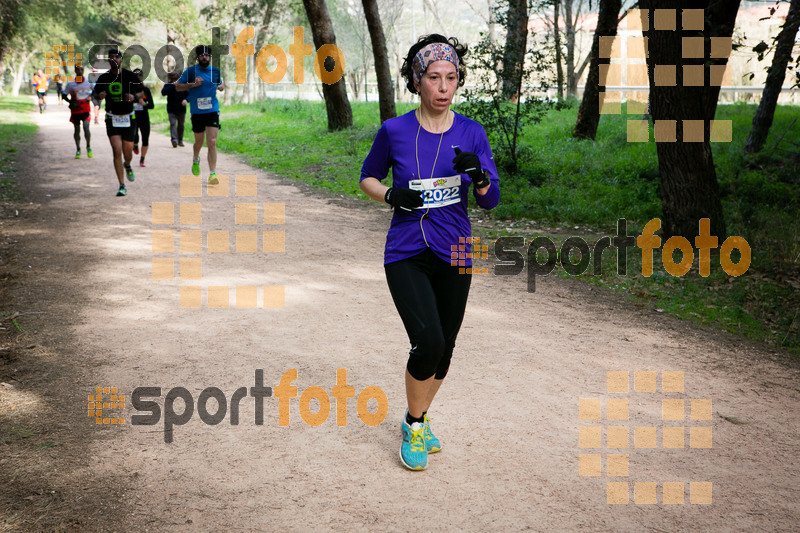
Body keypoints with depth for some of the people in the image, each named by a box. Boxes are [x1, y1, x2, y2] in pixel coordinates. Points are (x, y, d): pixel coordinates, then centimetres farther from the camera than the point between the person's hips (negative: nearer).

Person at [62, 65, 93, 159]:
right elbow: (64, 95, 3)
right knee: (77, 129, 7)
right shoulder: (70, 83, -2)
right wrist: (70, 102, -15)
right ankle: (78, 150, 20)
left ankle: (88, 147, 4)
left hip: (86, 109, -1)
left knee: (86, 127, -16)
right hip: (75, 110, 1)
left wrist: (90, 97, -2)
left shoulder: (88, 82, 1)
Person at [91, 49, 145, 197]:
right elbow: (95, 93, 13)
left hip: (128, 118, 0)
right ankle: (122, 186, -6)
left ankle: (127, 165, 44)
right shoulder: (104, 78, 1)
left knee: (127, 153, 5)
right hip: (112, 119, 0)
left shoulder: (130, 76, -2)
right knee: (117, 151, -11)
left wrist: (135, 96, -15)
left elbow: (142, 92, 7)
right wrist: (99, 95, -11)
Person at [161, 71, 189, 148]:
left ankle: (180, 140, 24)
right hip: (171, 109, -2)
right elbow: (163, 93, -20)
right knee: (173, 124, -17)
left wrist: (185, 99, -19)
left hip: (181, 109, 2)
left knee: (181, 125, 11)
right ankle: (174, 139, -28)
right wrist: (172, 85, -28)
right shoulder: (168, 85, -3)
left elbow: (188, 94, 3)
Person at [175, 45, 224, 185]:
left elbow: (220, 84, 25)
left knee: (212, 143, -12)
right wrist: (192, 84, -14)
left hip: (212, 111, 0)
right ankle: (196, 160, 47)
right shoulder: (190, 71, -1)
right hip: (197, 112, 0)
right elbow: (177, 87, 2)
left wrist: (221, 87, 1)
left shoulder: (216, 71, 7)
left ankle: (212, 174, -12)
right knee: (199, 142, 13)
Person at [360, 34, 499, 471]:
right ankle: (414, 426, 5)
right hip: (406, 254, -3)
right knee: (428, 341, -20)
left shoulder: (472, 133, 0)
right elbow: (367, 177, 11)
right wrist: (391, 195, -10)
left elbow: (491, 201, -2)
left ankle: (417, 421, 35)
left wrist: (479, 176, -24)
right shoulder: (394, 131, -4)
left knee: (443, 350, 10)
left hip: (454, 255, 3)